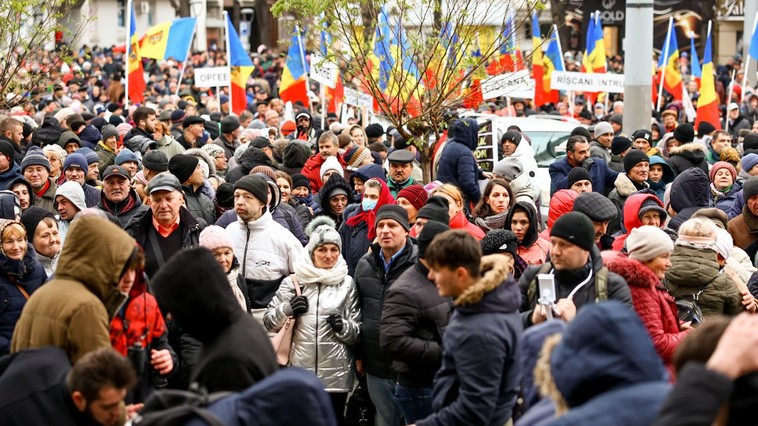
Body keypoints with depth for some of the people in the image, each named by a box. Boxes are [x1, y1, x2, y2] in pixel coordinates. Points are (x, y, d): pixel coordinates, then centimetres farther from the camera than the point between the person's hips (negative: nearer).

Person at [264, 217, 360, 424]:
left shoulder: (347, 284, 4)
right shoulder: (293, 282, 5)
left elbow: (358, 331, 6)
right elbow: (268, 322, 7)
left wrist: (343, 327, -15)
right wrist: (287, 309, -12)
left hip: (335, 374, 0)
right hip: (299, 371, 1)